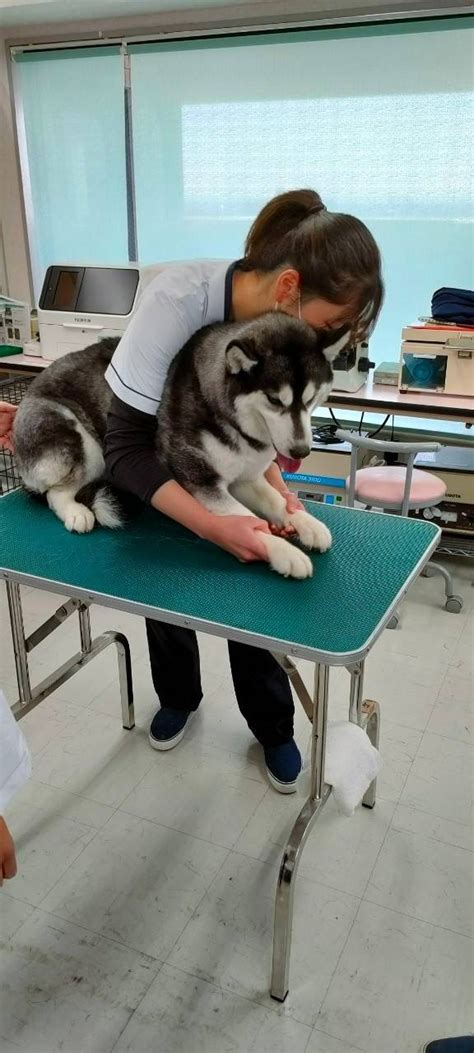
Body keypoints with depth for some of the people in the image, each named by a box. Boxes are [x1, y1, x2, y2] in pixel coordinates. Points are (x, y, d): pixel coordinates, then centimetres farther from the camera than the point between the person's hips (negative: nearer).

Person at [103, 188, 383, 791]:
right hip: (154, 459, -3)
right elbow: (125, 448, -36)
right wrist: (211, 526, -46)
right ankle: (178, 697, 37)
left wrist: (277, 491, -26)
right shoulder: (176, 299, -38)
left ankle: (272, 728, 21)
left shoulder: (284, 328, -22)